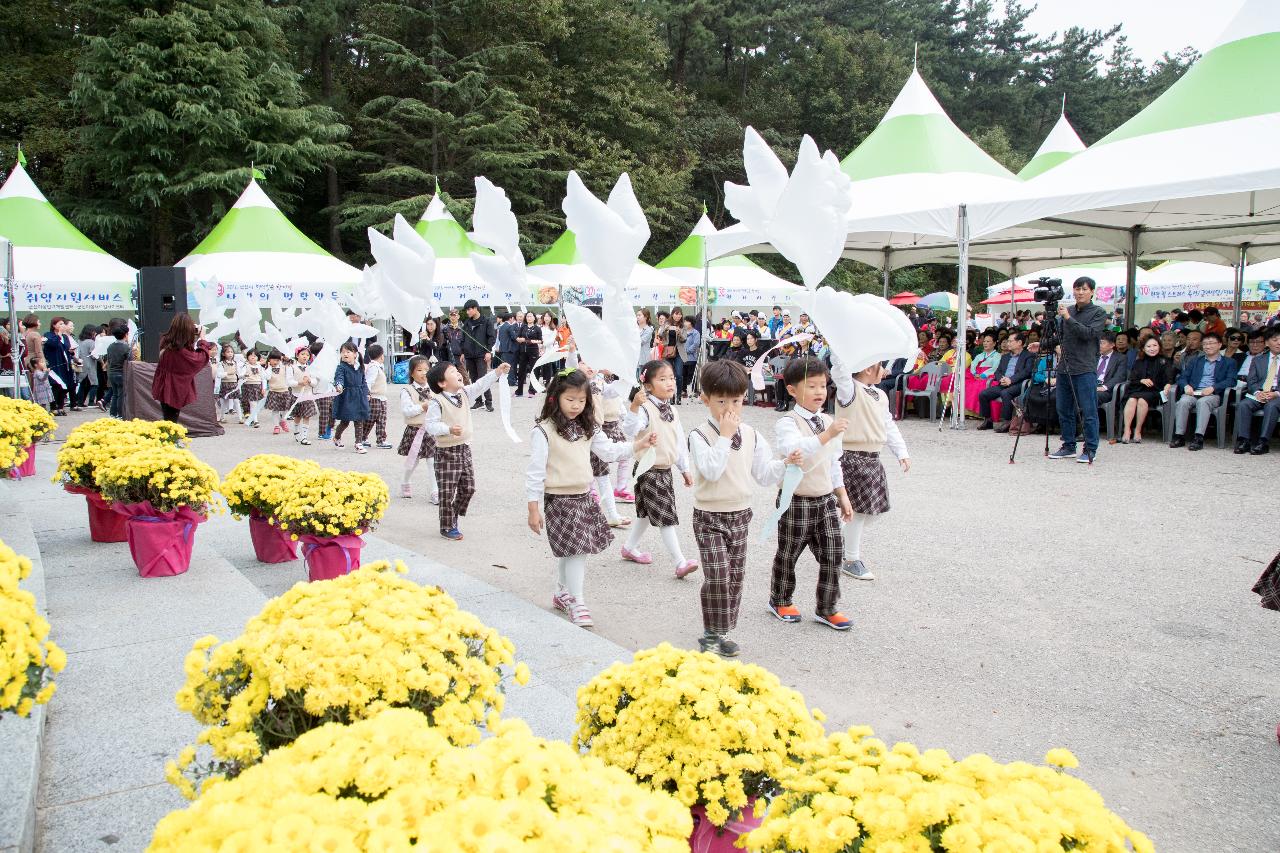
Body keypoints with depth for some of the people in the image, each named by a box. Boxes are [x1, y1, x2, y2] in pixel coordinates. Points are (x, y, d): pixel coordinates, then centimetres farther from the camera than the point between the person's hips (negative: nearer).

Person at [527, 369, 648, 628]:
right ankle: (577, 603, 2)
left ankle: (562, 593, 34)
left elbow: (609, 450, 11)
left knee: (571, 551, 16)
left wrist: (640, 443, 0)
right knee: (576, 549, -9)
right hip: (559, 499, -7)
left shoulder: (588, 428, 7)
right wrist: (533, 509, -13)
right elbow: (535, 471, -14)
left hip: (584, 496, 7)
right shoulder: (543, 431, -15)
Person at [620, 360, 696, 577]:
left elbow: (679, 442, 18)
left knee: (647, 513, 21)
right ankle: (680, 562, -7)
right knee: (666, 517, -8)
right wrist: (634, 407, -48)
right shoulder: (646, 408, -18)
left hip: (665, 469, 9)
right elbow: (629, 431, -34)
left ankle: (630, 547, 37)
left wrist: (684, 469, 20)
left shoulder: (671, 411, 10)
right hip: (649, 471, -9)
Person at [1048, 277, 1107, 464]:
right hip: (1064, 368, 6)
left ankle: (1090, 450, 4)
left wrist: (1069, 318, -18)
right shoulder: (1067, 310, 14)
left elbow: (1089, 333, -15)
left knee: (1089, 412, -3)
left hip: (1085, 369, -6)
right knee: (1064, 410, 9)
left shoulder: (1098, 313, -1)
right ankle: (1068, 446, 20)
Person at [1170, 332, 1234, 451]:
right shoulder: (1195, 360, 27)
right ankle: (1179, 436, -33)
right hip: (1193, 392, 3)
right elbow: (1182, 377, 17)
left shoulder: (1229, 362, 17)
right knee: (1183, 402, -31)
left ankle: (1199, 438, -44)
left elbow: (1231, 381, 0)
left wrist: (1212, 388, -17)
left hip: (1213, 395, -3)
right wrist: (1186, 386, -7)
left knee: (1202, 402, -37)